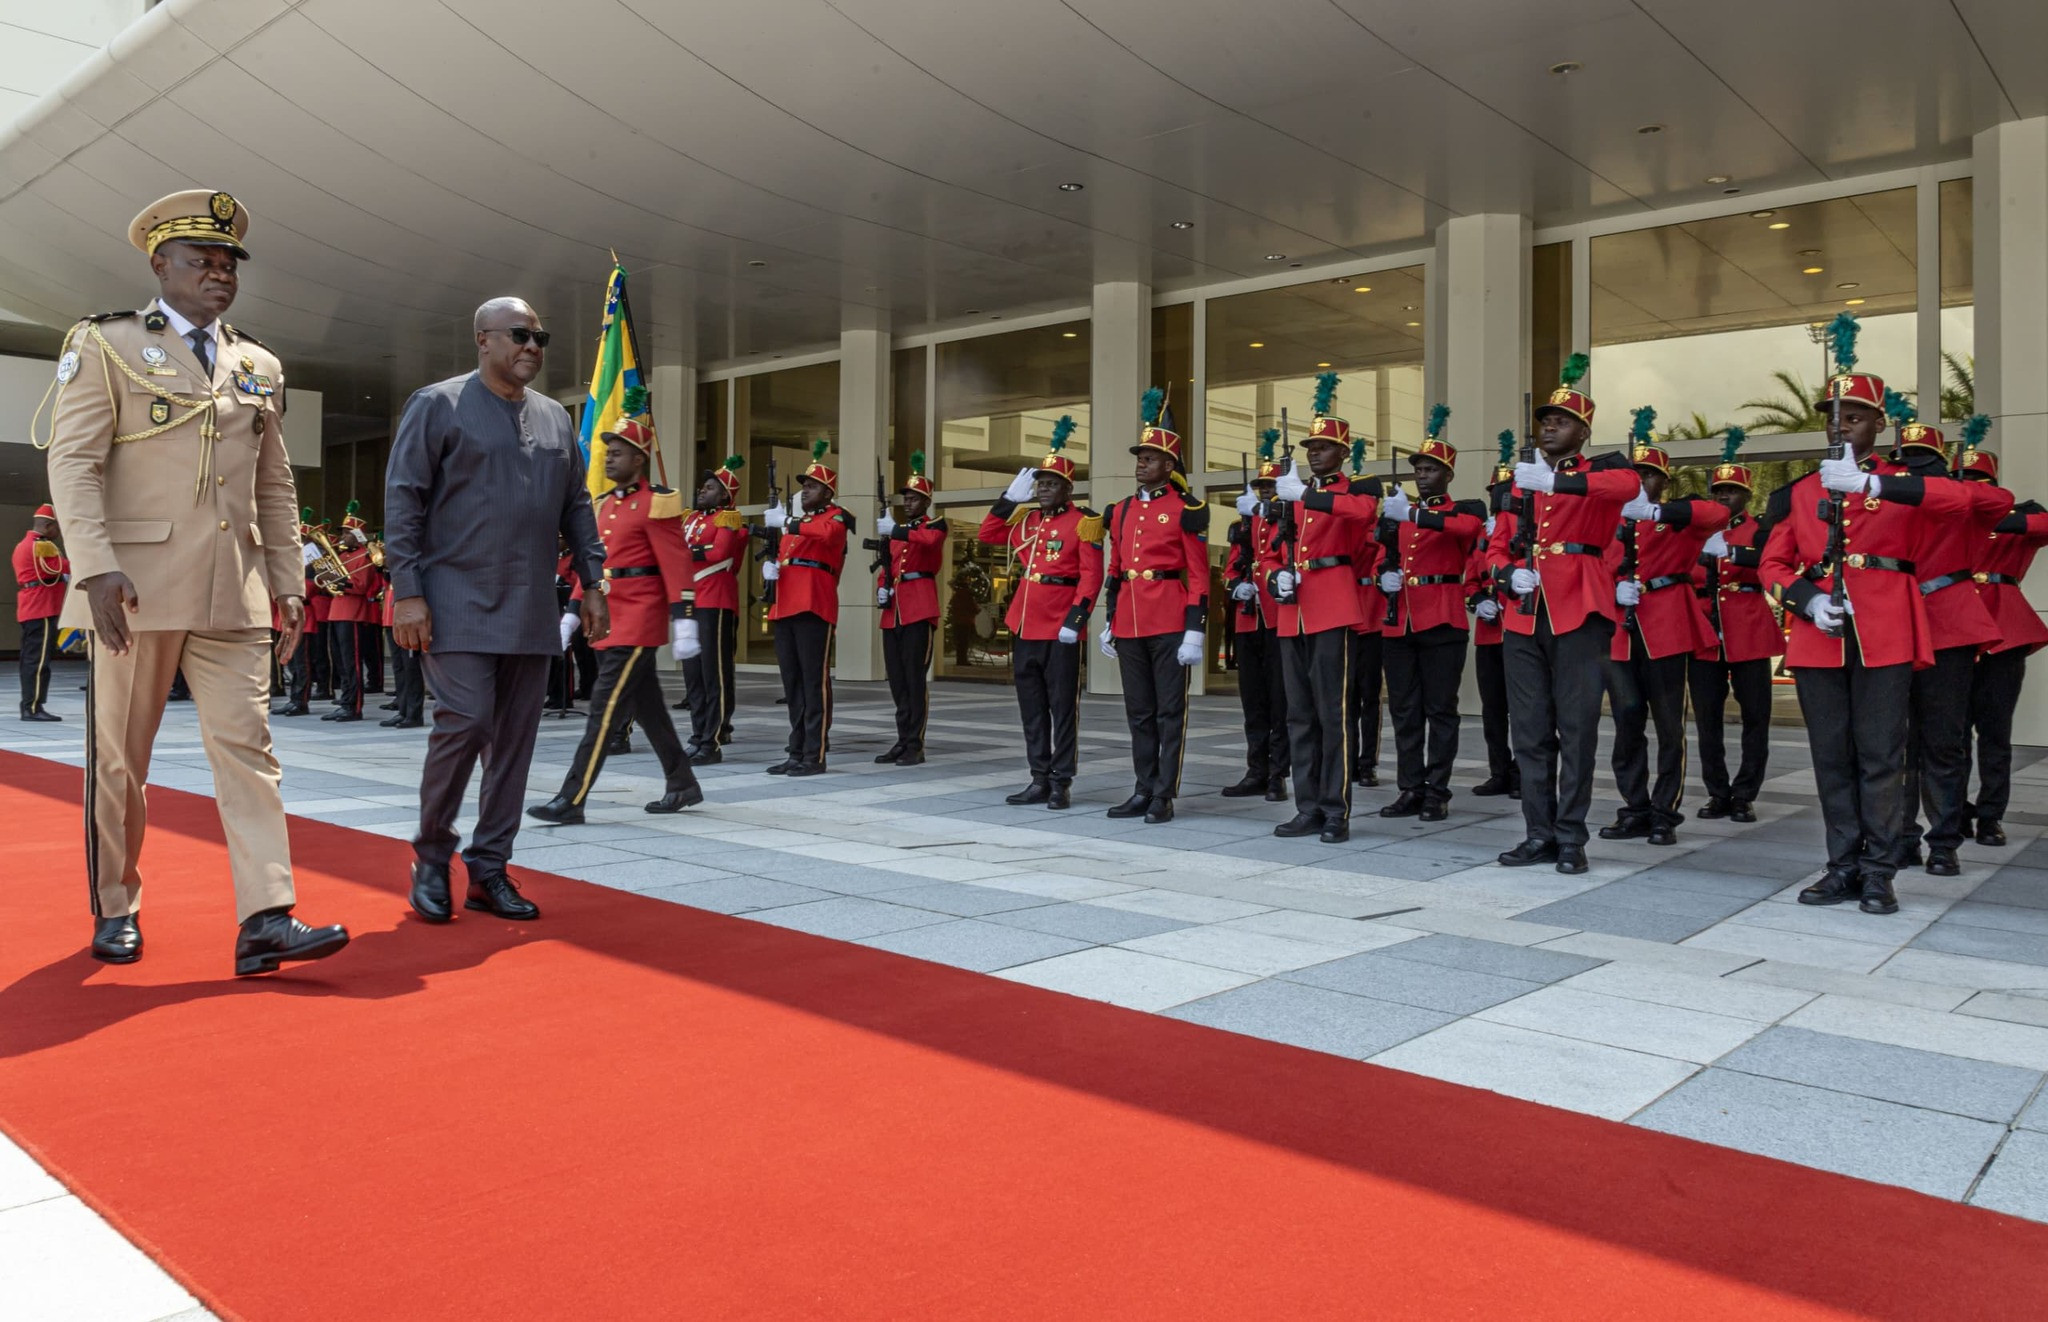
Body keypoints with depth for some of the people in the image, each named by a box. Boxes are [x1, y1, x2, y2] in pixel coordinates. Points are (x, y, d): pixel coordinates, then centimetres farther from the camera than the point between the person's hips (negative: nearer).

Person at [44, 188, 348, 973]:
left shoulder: (259, 367, 17)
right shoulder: (105, 345, 4)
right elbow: (72, 463, -5)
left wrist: (287, 582, 10)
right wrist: (97, 568, -16)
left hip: (234, 597, 3)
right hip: (137, 588, -3)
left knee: (246, 745, -6)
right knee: (119, 758, 7)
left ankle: (265, 921, -9)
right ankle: (115, 909, 23)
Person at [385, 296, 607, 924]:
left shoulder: (555, 418, 15)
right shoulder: (437, 405, 0)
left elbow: (576, 507, 17)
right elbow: (402, 500, -5)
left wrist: (592, 583, 9)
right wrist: (407, 590, -12)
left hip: (532, 612, 5)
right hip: (460, 605, -5)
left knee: (515, 737, 4)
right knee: (466, 721, -13)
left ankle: (488, 869, 14)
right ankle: (431, 855, 9)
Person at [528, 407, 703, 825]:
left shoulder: (656, 503, -10)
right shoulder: (605, 504, 15)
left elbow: (676, 565, -15)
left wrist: (682, 623, -21)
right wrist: (571, 614, 16)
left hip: (637, 622, -9)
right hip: (610, 618, 9)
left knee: (605, 707, -10)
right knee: (647, 707, 14)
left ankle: (571, 800, -8)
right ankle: (683, 785, 25)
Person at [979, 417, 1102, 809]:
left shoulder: (1083, 522, -6)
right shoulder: (1027, 520, 14)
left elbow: (1091, 575, -11)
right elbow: (986, 535, 20)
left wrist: (1076, 618, -19)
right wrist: (1009, 498, 11)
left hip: (1060, 629, -7)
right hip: (1025, 626, 7)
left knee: (1062, 708, 0)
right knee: (1031, 709, 10)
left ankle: (1061, 784, 7)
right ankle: (1039, 780, 18)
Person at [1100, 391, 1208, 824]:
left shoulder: (1185, 509, -4)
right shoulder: (1121, 511, 13)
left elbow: (1199, 576, -6)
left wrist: (1194, 630, -12)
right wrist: (1109, 623, 15)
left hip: (1169, 622, -6)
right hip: (1129, 622, 6)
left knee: (1169, 711, 1)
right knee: (1139, 711, 11)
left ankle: (1164, 796, 6)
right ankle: (1144, 790, 19)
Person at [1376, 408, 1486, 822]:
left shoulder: (1465, 509, 1)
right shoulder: (1397, 510, 16)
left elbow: (1468, 528, -23)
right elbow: (1383, 555, 24)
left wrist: (1413, 515, -35)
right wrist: (1385, 575, -1)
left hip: (1441, 622, -5)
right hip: (1398, 621, 5)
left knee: (1440, 709, 0)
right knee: (1403, 709, 7)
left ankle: (1437, 793, 5)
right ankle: (1411, 789, 14)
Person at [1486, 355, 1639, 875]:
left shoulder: (1599, 472, 3)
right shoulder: (1522, 481, 16)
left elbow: (1629, 483, -23)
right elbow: (1496, 548, 18)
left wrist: (1556, 482, -32)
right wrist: (1510, 573, -4)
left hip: (1578, 615, -4)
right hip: (1524, 616, 5)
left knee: (1576, 729, 0)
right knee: (1530, 731, 6)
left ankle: (1571, 838, 7)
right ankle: (1539, 834, 14)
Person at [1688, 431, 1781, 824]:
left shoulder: (1761, 531, 1)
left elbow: (1771, 561, -20)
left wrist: (1730, 553, -35)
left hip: (1750, 636, -3)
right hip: (1704, 636, 3)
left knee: (1755, 717, 1)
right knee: (1707, 718, 4)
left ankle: (1744, 795, 10)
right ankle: (1718, 794, 14)